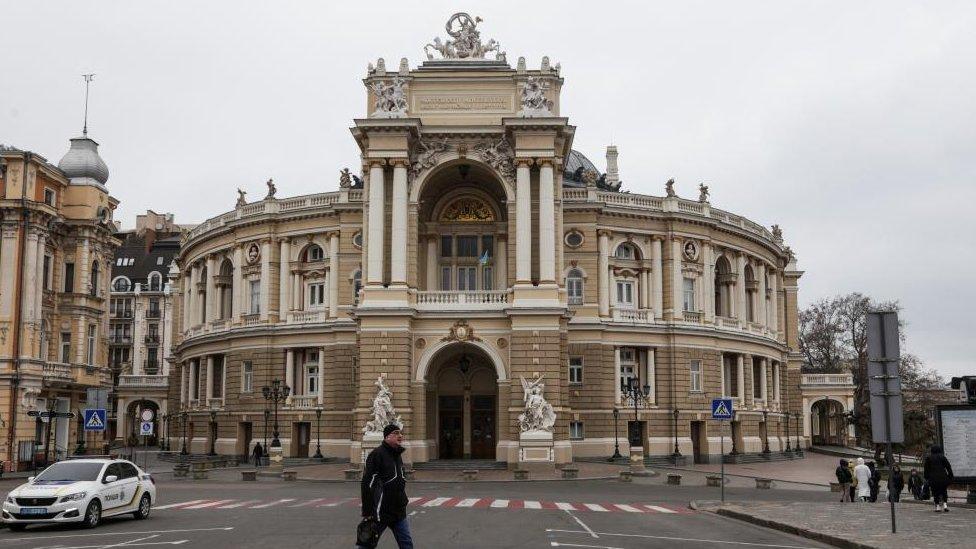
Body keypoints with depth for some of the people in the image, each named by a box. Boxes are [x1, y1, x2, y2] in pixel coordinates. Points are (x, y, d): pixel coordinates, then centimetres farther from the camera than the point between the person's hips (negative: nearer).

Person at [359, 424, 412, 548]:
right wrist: (367, 512, -19)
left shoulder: (398, 455, 13)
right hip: (381, 512, -7)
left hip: (399, 513, 8)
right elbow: (367, 484, -17)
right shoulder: (377, 454, -14)